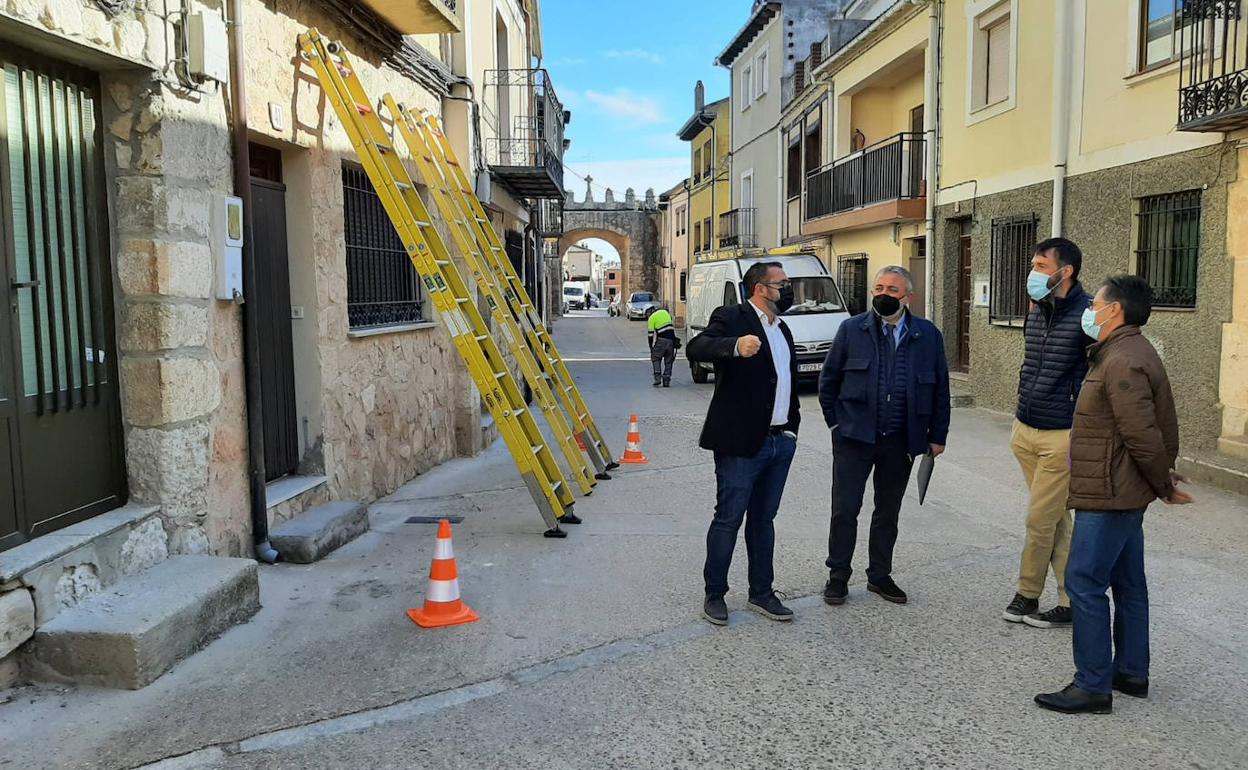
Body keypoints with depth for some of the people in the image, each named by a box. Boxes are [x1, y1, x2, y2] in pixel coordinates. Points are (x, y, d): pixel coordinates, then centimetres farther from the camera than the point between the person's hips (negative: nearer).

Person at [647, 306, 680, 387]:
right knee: (668, 361, 11)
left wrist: (651, 347, 6)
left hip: (661, 340, -5)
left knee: (655, 359, 9)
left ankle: (657, 378, -5)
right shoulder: (666, 312, 21)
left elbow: (650, 335, 0)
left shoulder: (651, 318, 4)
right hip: (671, 339, 5)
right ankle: (666, 381, 9)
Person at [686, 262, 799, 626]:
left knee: (763, 519, 16)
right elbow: (696, 348, -26)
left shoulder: (782, 329, 18)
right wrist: (735, 346, -44)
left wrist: (791, 426, 18)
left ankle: (761, 592, 26)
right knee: (728, 520, 1)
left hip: (780, 442, 8)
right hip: (741, 443, -8)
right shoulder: (731, 318, -8)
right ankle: (714, 594, 14)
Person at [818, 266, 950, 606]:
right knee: (845, 510, 0)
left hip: (901, 442, 2)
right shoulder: (852, 329, 0)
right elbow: (828, 380, 6)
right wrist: (836, 423, 2)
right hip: (854, 437, -2)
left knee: (888, 513, 13)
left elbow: (940, 389, 9)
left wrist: (937, 436, 7)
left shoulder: (928, 335, 3)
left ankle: (880, 576, 27)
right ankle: (838, 576, 14)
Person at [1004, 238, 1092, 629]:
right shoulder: (1037, 313, 10)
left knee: (1040, 519, 0)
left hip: (1060, 436, -8)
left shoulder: (1088, 314, -14)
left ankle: (1027, 595, 17)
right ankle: (1072, 601, 23)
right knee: (1057, 518, 13)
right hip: (1025, 431, 8)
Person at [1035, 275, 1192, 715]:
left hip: (1108, 497, -11)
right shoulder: (1131, 354, 14)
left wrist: (1164, 487, -9)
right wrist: (1164, 478, 18)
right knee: (1128, 584, 17)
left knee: (1084, 583, -6)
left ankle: (1093, 687, 1)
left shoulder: (1121, 362, -21)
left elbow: (1144, 438, -22)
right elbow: (1164, 428, 17)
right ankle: (1132, 673, 29)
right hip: (1124, 493, 11)